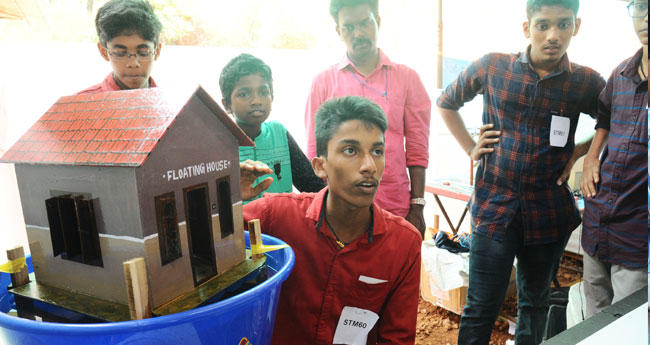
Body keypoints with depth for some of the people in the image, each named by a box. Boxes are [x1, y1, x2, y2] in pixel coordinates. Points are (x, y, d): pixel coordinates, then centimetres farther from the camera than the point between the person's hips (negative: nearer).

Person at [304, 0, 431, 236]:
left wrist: (417, 208, -1)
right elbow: (315, 153, 4)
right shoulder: (324, 82, 4)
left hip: (396, 208, 1)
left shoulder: (406, 77, 5)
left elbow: (417, 150, 3)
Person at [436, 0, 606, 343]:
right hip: (494, 204, -2)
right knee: (481, 308, 0)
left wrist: (577, 151, -1)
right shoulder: (491, 67, -3)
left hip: (549, 210, 2)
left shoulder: (587, 82, -1)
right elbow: (446, 103, 13)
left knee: (535, 304, 18)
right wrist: (470, 147, 3)